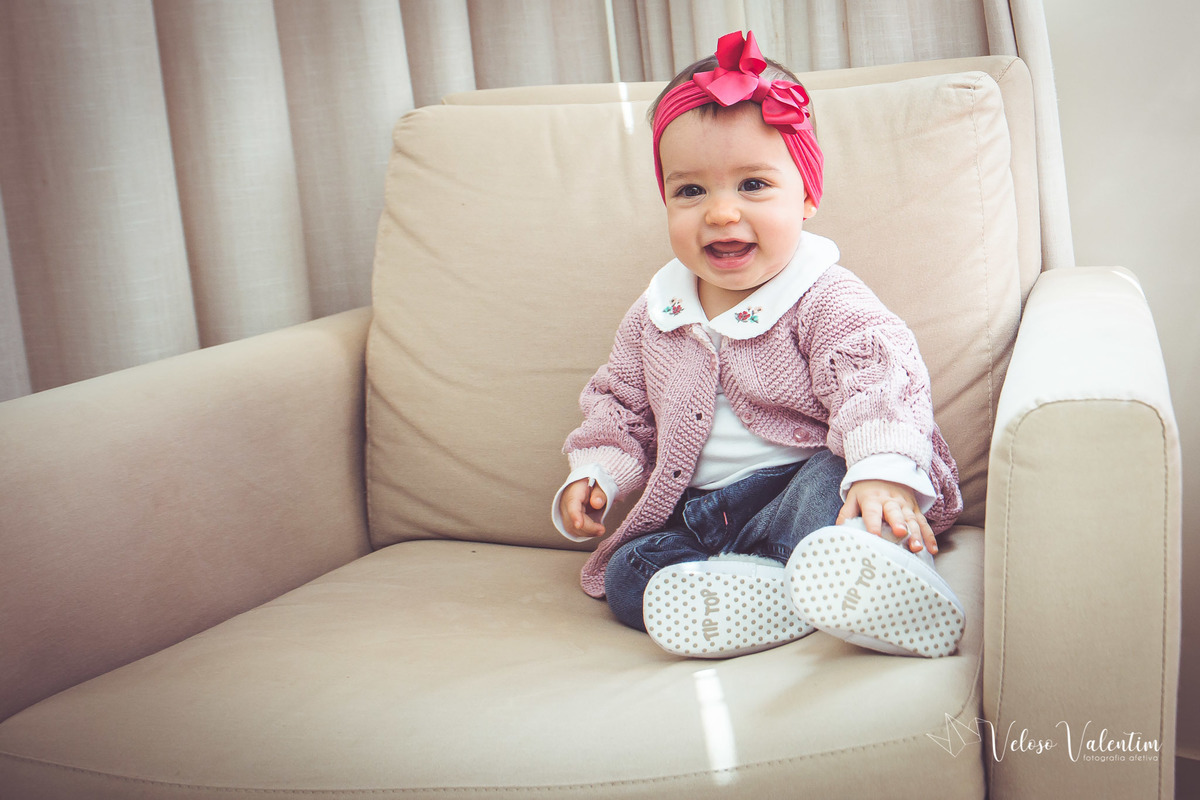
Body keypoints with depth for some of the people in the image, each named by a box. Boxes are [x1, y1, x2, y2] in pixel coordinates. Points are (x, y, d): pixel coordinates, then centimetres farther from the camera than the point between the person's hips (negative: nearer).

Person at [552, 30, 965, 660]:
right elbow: (620, 405, 21)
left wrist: (885, 473, -42)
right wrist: (593, 474, 3)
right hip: (693, 509, 5)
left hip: (796, 488, -4)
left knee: (831, 479, -35)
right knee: (630, 575, -20)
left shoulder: (826, 302, -8)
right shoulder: (654, 318, 9)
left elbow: (877, 379, -23)